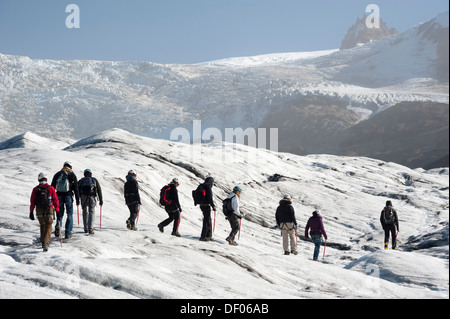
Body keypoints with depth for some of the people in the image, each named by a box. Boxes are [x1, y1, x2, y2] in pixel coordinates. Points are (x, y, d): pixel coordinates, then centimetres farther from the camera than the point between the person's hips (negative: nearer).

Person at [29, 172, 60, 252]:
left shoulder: (35, 189, 1)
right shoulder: (51, 188, -3)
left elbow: (32, 201, 2)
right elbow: (55, 200, -2)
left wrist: (31, 212, 6)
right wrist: (57, 210, 5)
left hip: (39, 212, 2)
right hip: (49, 211, -2)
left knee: (42, 226, 21)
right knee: (48, 227, 1)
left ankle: (43, 242, 25)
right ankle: (46, 243, -18)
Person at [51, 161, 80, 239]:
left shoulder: (57, 174, 10)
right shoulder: (72, 175, 3)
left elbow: (52, 187, 10)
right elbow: (76, 188, -1)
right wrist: (77, 200, 1)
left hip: (59, 196, 2)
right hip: (68, 196, -2)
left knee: (59, 214, 13)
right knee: (70, 215, 8)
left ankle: (58, 225, -17)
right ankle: (68, 233, 4)